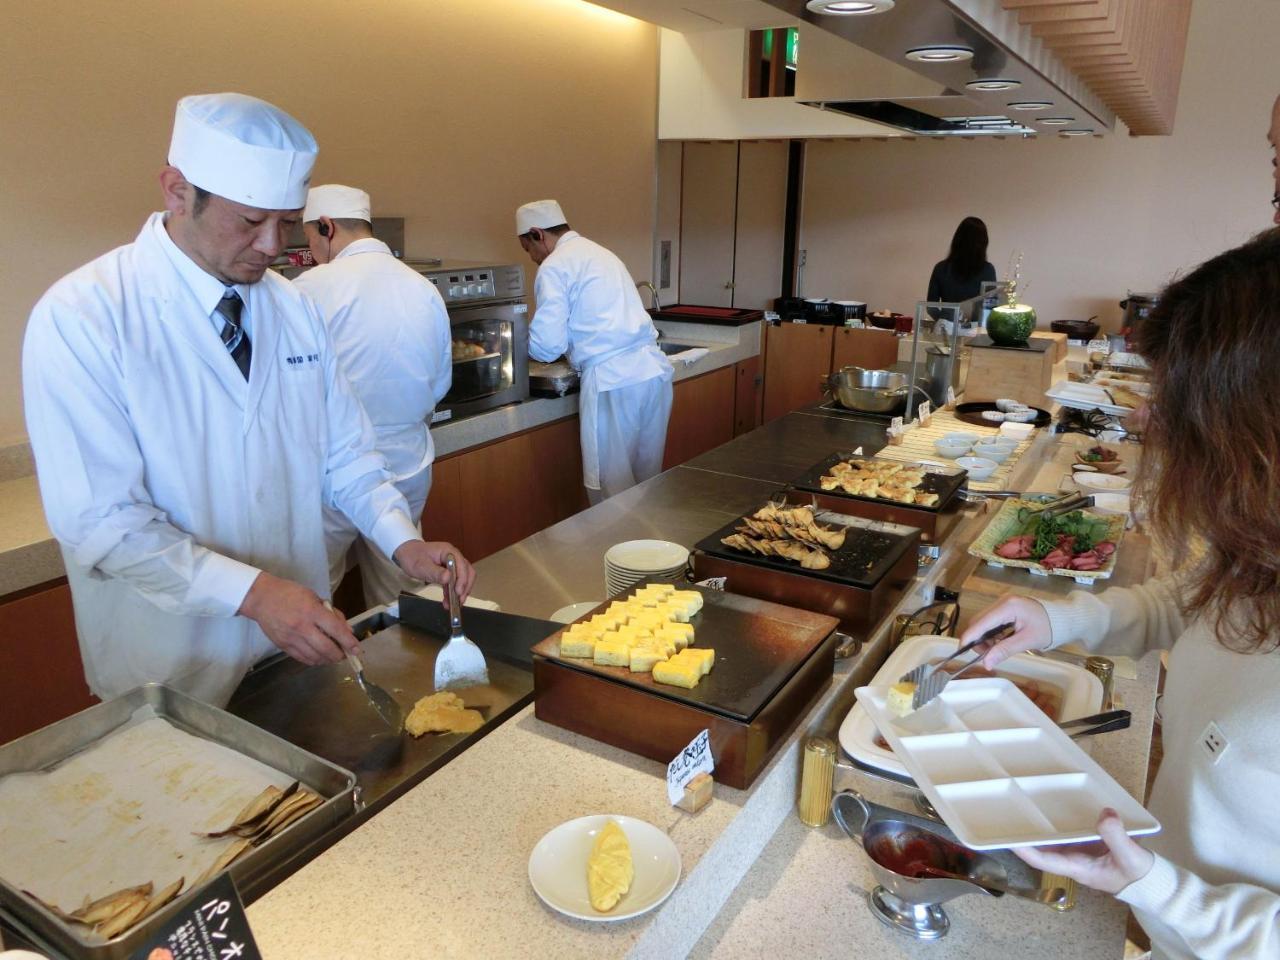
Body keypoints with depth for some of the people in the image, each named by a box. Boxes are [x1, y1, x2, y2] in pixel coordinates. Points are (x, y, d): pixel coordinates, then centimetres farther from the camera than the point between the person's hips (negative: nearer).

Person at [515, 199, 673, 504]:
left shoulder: (555, 266, -3)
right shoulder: (598, 253, 23)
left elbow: (547, 346, -8)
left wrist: (524, 342, 12)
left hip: (613, 380, -8)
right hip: (654, 369, 9)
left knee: (612, 487, 2)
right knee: (646, 481, 17)